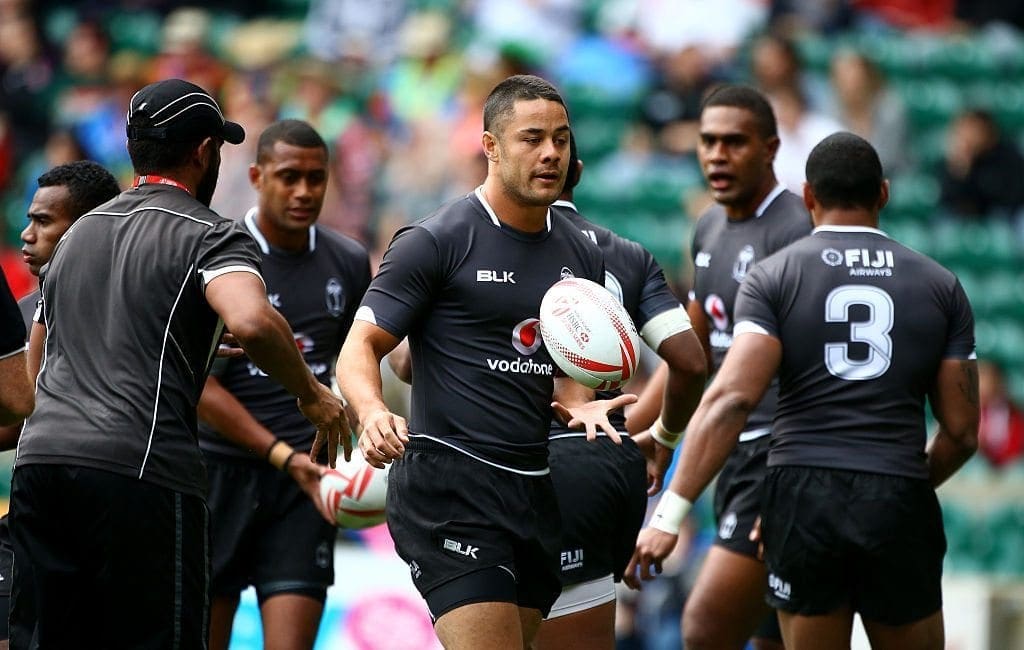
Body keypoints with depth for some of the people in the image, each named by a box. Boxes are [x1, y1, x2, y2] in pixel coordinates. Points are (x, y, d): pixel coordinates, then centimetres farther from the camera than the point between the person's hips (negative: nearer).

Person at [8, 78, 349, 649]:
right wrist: (313, 394, -4)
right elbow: (251, 321, -20)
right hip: (142, 470, -6)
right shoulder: (210, 235, 2)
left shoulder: (78, 234, 24)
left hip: (39, 458, 6)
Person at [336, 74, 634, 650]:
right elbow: (360, 348, -6)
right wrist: (373, 414, -27)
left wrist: (580, 405, -2)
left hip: (536, 490, 7)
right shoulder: (435, 241, -5)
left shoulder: (581, 255, 13)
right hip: (449, 488, -7)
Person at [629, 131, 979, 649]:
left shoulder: (773, 277, 3)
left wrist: (670, 513, -12)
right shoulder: (940, 286, 10)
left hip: (803, 496, -1)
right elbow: (962, 431, 9)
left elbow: (732, 398, -10)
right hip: (900, 508, 1)